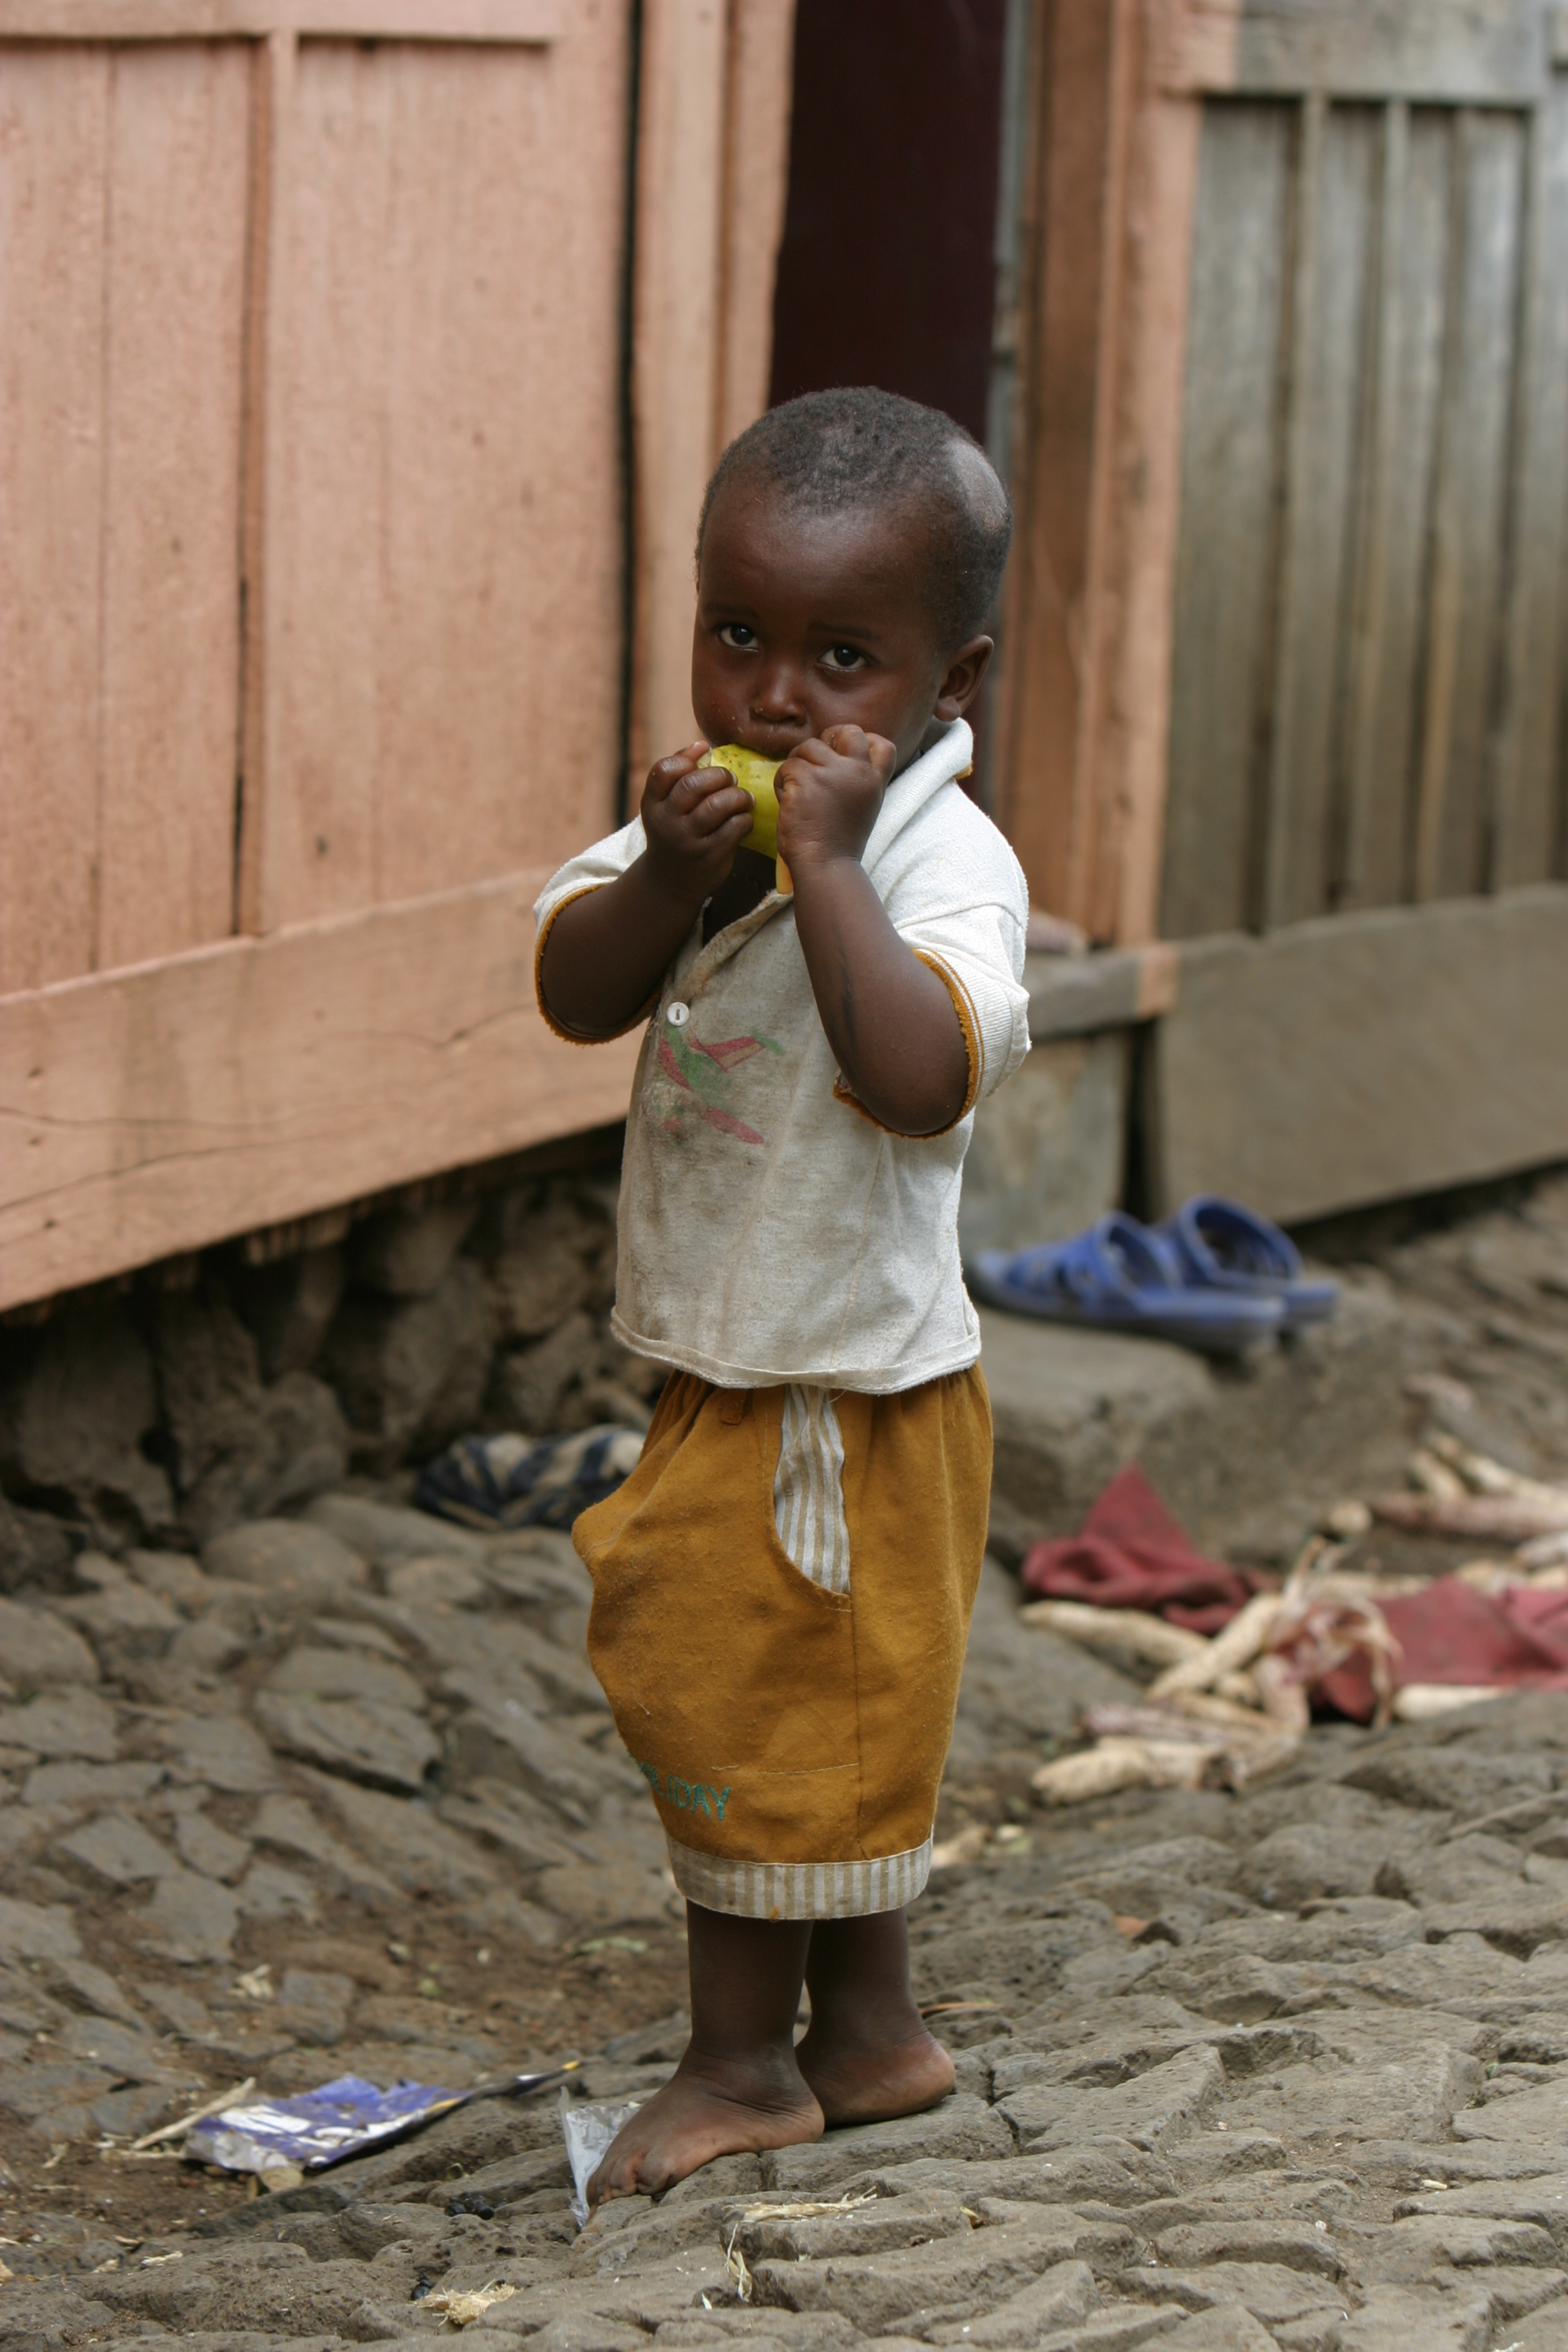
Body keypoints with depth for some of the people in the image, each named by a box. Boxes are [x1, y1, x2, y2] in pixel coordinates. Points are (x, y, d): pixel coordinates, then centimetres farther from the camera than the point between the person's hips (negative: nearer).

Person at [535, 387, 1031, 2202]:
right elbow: (575, 994, -4)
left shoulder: (942, 857, -21)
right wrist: (669, 878, -22)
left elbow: (922, 1076, -36)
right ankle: (864, 2028, 33)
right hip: (733, 1372, 8)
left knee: (748, 1703, 3)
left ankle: (746, 2059, 19)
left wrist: (825, 862, -36)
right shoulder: (708, 812, 3)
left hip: (844, 1390, -8)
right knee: (818, 1722, 18)